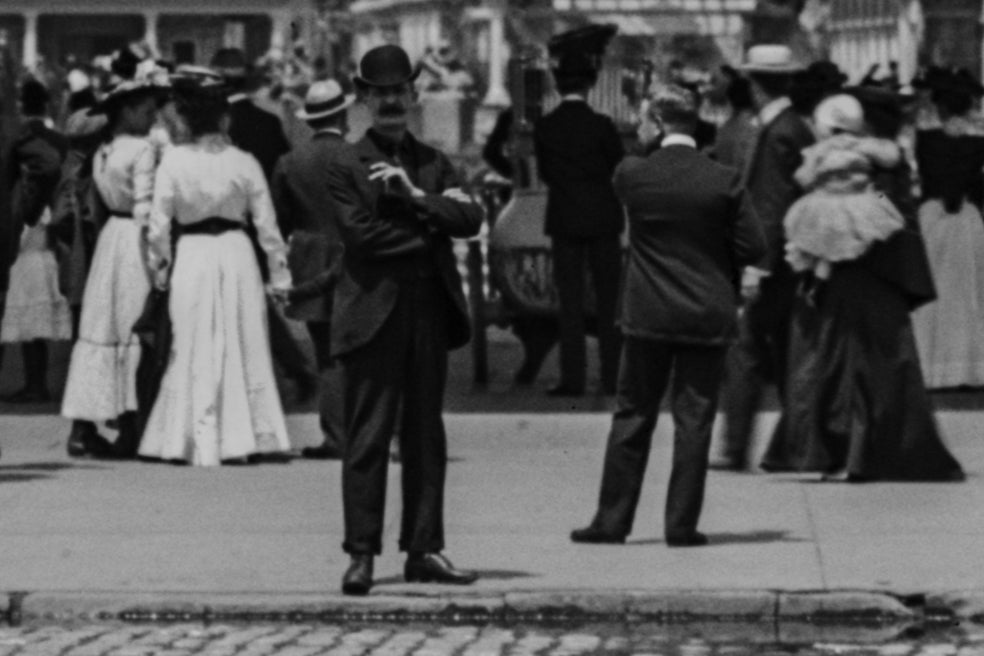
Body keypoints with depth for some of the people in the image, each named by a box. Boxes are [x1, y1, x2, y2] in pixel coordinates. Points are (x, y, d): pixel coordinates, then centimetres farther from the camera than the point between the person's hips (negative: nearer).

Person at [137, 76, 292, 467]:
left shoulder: (173, 161, -6)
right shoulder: (244, 163, -4)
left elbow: (159, 223, -4)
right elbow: (266, 224, 1)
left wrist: (159, 266, 11)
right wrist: (279, 272, 10)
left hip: (191, 257, -1)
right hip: (236, 253, 1)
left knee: (195, 351, 7)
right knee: (242, 346, 11)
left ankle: (200, 443, 5)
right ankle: (240, 438, 13)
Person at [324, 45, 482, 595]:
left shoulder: (434, 163, 15)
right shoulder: (348, 167, 2)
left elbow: (471, 219, 1)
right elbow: (363, 235, -12)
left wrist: (415, 196, -11)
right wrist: (430, 229, -7)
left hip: (431, 309, 5)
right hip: (375, 314, -5)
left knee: (427, 438, 7)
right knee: (368, 438, -6)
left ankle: (425, 550, 12)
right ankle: (362, 554, -3)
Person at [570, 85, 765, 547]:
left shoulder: (632, 175, -7)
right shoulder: (724, 181, -7)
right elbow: (753, 247, -5)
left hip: (648, 315, 0)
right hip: (708, 317, 0)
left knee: (632, 418, 9)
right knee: (694, 420, 5)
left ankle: (612, 520, 11)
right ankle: (682, 524, 5)